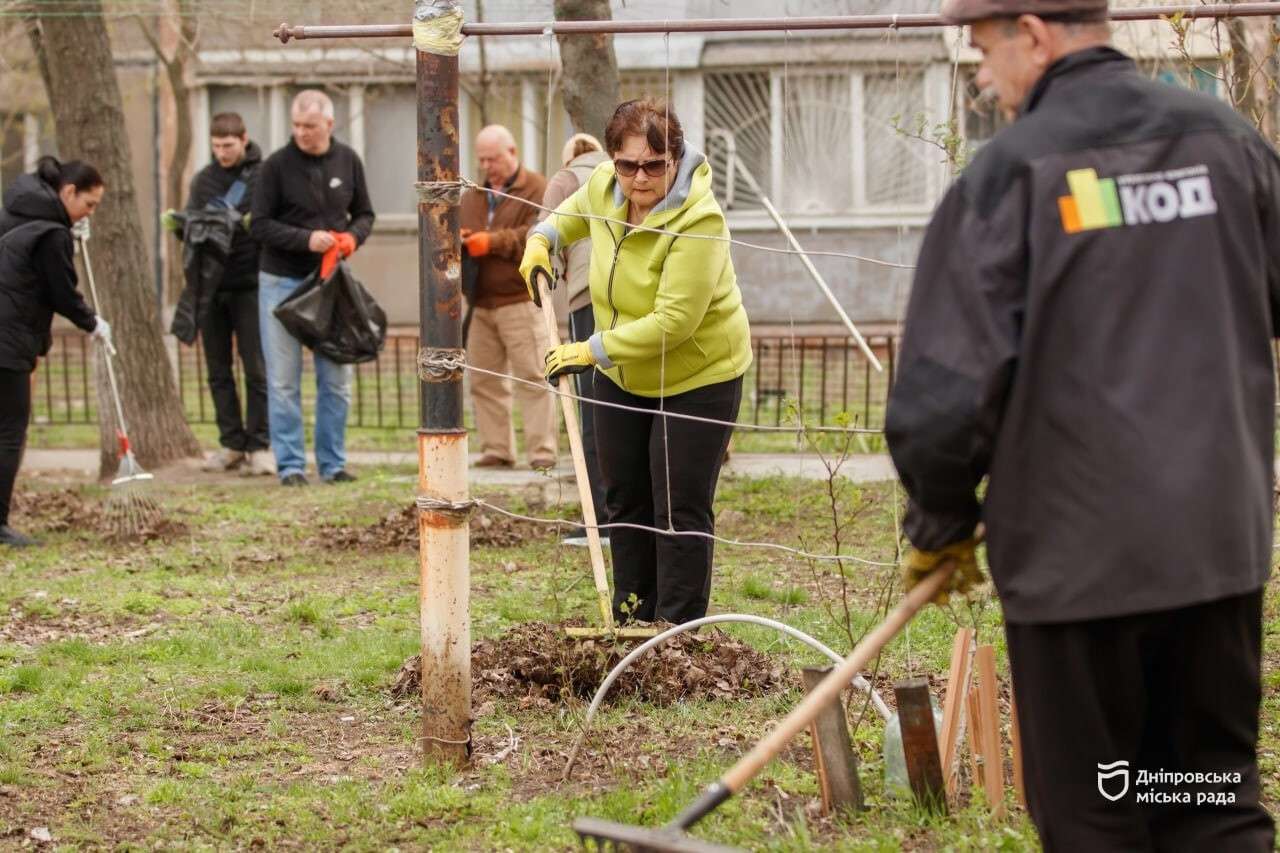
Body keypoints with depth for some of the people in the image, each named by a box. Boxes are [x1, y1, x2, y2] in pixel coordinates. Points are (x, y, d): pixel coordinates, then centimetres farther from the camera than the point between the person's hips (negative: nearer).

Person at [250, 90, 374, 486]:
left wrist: (353, 237, -9)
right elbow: (259, 225, -7)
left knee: (337, 377, 6)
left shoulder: (348, 161, 4)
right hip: (282, 281, -3)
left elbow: (364, 214, 13)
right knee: (283, 381, -1)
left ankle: (333, 462, 15)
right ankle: (291, 465, 4)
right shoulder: (277, 165, -7)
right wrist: (306, 240, -20)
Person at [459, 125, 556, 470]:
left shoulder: (537, 190, -2)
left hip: (521, 300, -6)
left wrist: (492, 242, -19)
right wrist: (457, 241, -4)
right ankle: (496, 449, 12)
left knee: (532, 377, -7)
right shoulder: (473, 196, 19)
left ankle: (542, 451, -6)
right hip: (481, 303, 7)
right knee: (484, 379, 6)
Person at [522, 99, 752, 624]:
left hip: (696, 377, -7)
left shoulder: (698, 220, -30)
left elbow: (674, 321, -34)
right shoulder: (605, 186, -9)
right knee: (625, 501, 14)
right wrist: (542, 240, 4)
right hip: (621, 374, 7)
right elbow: (576, 211, 20)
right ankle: (631, 620, 25)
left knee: (680, 510, -6)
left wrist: (592, 351, -31)